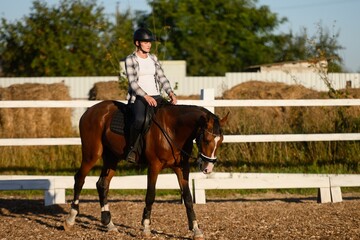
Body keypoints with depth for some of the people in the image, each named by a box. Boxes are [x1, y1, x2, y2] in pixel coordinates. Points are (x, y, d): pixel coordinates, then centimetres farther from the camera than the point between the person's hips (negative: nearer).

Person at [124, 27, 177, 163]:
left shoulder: (153, 59, 17)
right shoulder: (130, 60, 0)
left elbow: (162, 78, 12)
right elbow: (132, 82, -10)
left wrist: (170, 93, -6)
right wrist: (146, 97, -24)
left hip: (155, 97, 6)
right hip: (138, 97, -6)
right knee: (140, 119, -35)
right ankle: (132, 149, -17)